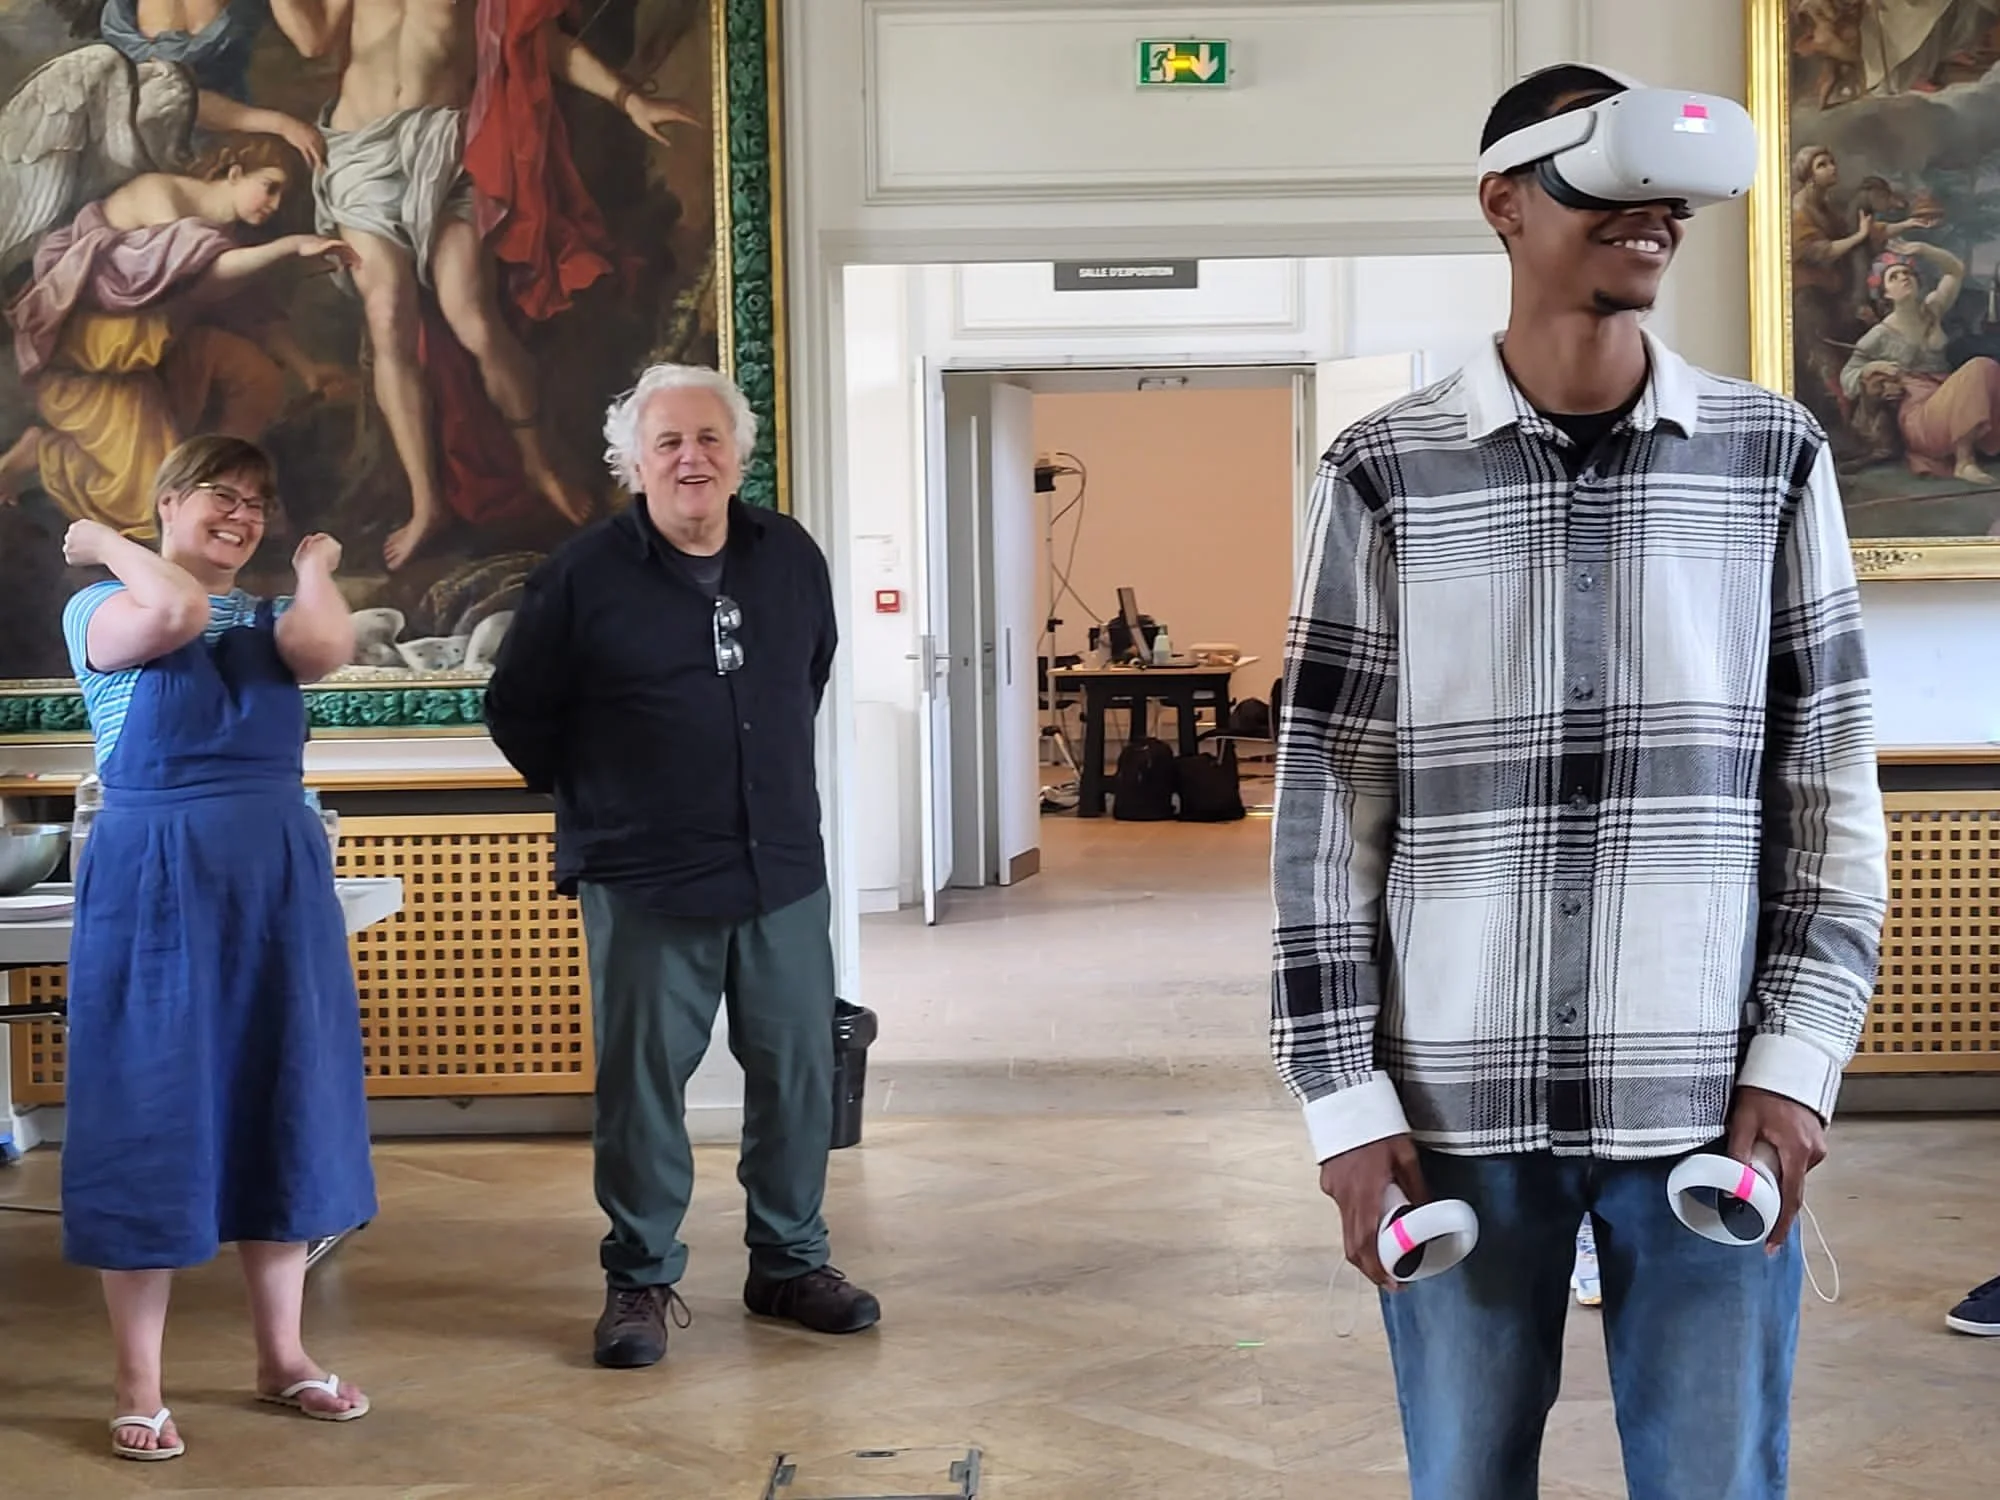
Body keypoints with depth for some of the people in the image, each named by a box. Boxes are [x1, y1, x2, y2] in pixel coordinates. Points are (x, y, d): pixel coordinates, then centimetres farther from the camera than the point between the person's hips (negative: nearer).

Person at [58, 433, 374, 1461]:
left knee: (280, 1105, 9)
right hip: (152, 879, -5)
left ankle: (281, 1355, 20)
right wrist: (103, 545, -8)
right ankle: (139, 1387, 5)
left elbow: (328, 648, -12)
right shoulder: (101, 606, -1)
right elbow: (175, 612, -25)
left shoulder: (271, 618, 12)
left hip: (277, 878, 5)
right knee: (150, 1111, -2)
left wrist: (316, 565, 4)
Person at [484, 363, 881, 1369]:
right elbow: (516, 710, 2)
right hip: (644, 886, -4)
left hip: (783, 873, 4)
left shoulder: (791, 558, 6)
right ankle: (641, 1280, 16)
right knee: (643, 1084, 2)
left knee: (799, 1075, 8)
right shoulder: (585, 573, -7)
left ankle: (790, 1264, 24)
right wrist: (593, 803, 7)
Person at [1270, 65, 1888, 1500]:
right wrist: (1346, 1095, -4)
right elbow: (1328, 800, 0)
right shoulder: (1387, 474, 0)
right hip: (1460, 1104, -1)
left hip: (1707, 1099, 1)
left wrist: (1795, 1057, -2)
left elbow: (1834, 782, 6)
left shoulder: (1774, 456, 5)